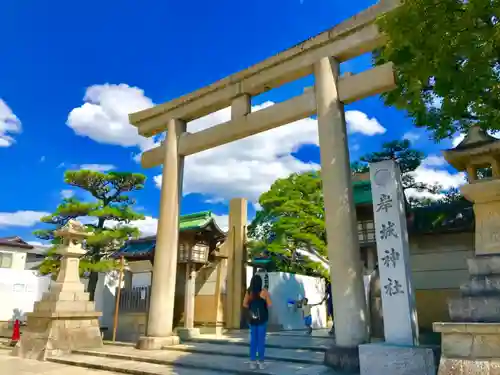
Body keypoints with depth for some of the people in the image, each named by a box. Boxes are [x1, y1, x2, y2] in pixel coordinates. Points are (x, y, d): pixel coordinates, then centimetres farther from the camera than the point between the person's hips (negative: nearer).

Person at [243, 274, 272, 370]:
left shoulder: (249, 292, 0)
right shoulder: (264, 291, -8)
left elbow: (245, 304, 0)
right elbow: (269, 304, -9)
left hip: (252, 318, 3)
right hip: (262, 318, -3)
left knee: (253, 339, 10)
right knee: (261, 339, 3)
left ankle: (252, 361, 13)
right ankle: (261, 361, 8)